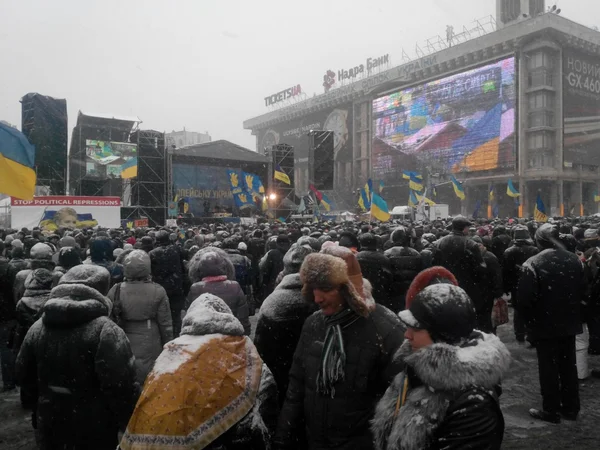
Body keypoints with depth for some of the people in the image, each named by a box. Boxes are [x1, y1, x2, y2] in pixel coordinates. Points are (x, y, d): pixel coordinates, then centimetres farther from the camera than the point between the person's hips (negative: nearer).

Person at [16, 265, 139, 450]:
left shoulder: (37, 327, 1)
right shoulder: (105, 330, -21)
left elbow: (24, 376, 13)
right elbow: (120, 386, -25)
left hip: (50, 425, 6)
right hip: (93, 430, -5)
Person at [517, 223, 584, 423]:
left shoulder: (533, 263, -19)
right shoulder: (574, 260, -1)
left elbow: (524, 299, -21)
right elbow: (582, 289, 10)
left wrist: (530, 320, -5)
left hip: (545, 325, -5)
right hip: (569, 323, 5)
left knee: (548, 367, 5)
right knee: (568, 365, 16)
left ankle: (551, 410, 13)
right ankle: (571, 407, 26)